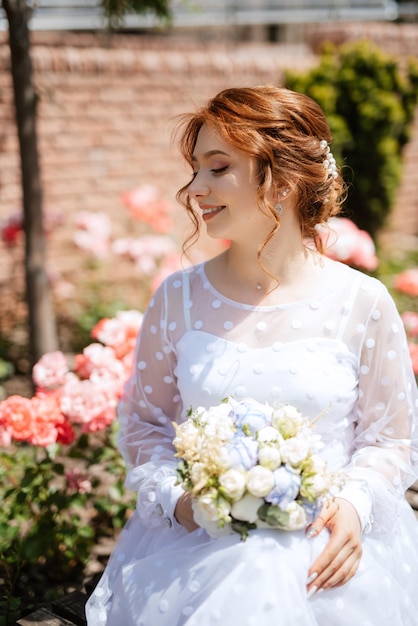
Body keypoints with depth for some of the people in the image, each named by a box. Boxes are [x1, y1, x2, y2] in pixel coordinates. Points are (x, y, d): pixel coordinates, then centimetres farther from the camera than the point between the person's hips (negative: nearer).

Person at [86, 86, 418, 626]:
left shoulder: (363, 304, -2)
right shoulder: (178, 298, 2)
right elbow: (144, 422, 9)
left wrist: (354, 504, -13)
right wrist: (175, 497, -8)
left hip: (328, 543, -1)